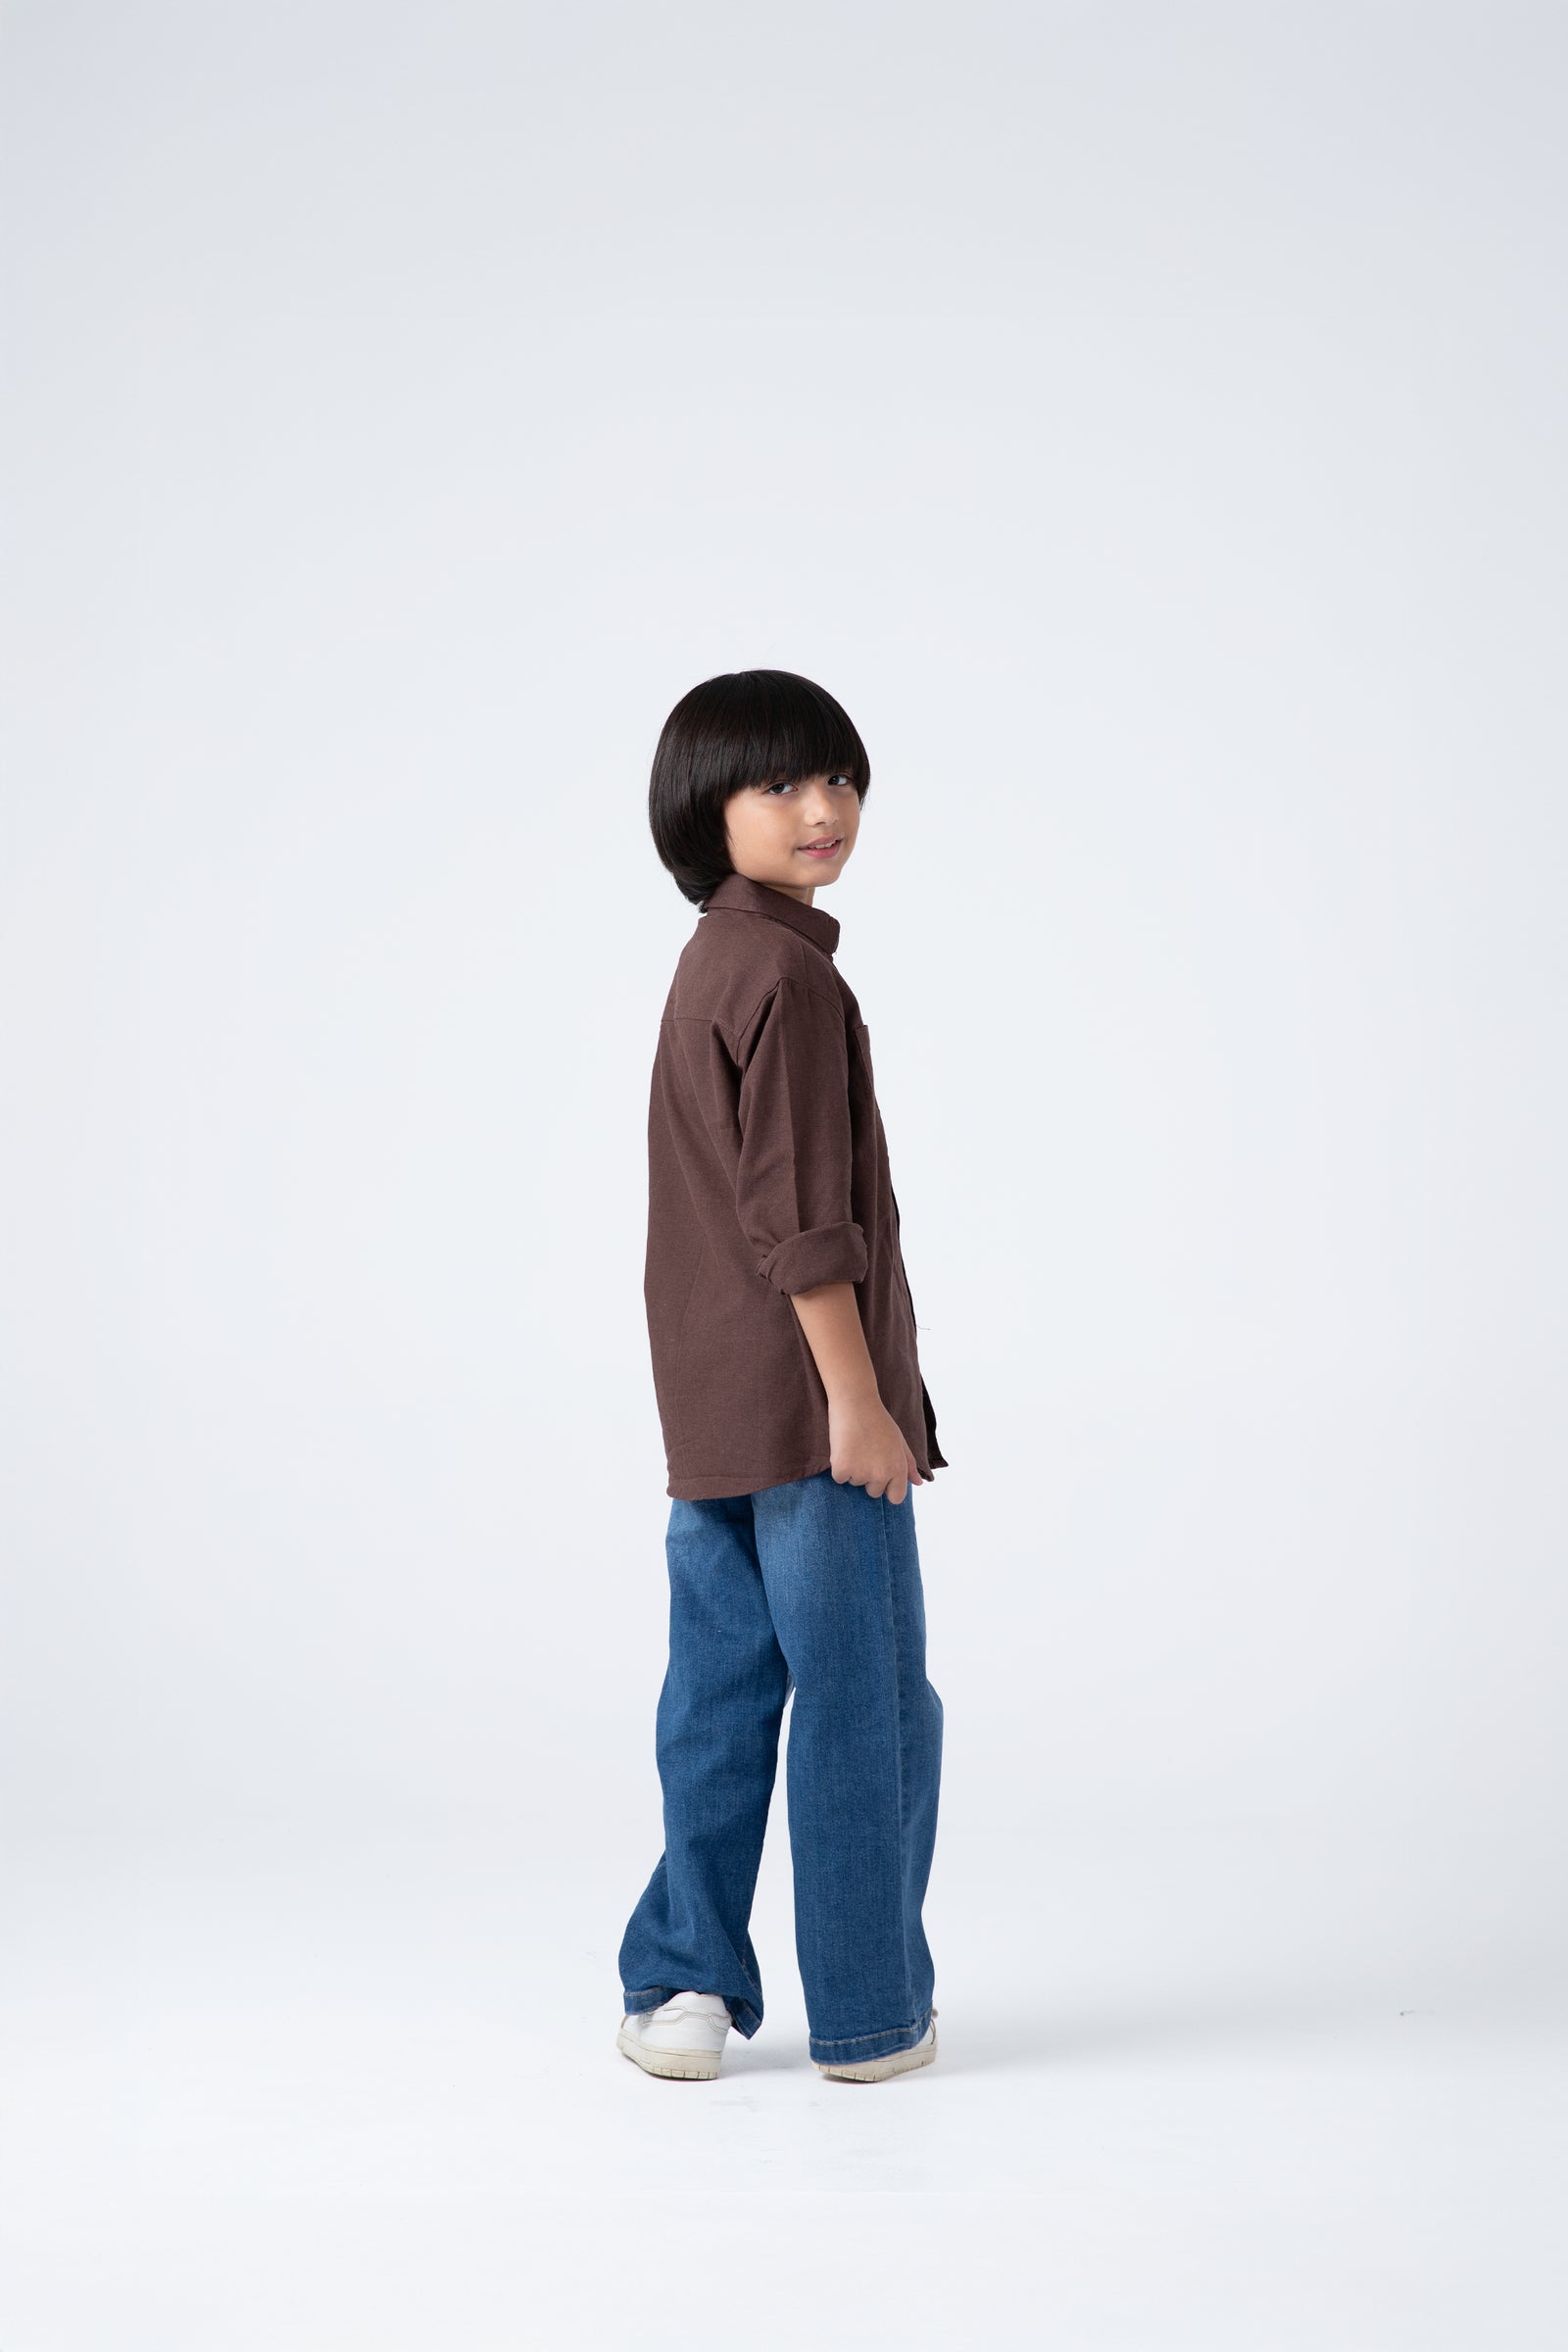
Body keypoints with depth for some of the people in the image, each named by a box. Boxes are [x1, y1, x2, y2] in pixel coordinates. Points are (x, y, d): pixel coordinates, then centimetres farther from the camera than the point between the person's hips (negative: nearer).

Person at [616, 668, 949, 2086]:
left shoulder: (710, 964, 16)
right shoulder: (787, 972, -14)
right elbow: (799, 1210, -20)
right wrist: (856, 1396, -18)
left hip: (712, 1411, 9)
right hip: (805, 1399, -9)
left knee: (722, 1697, 13)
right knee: (867, 1704, 2)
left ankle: (682, 1987, 19)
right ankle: (870, 2016, 11)